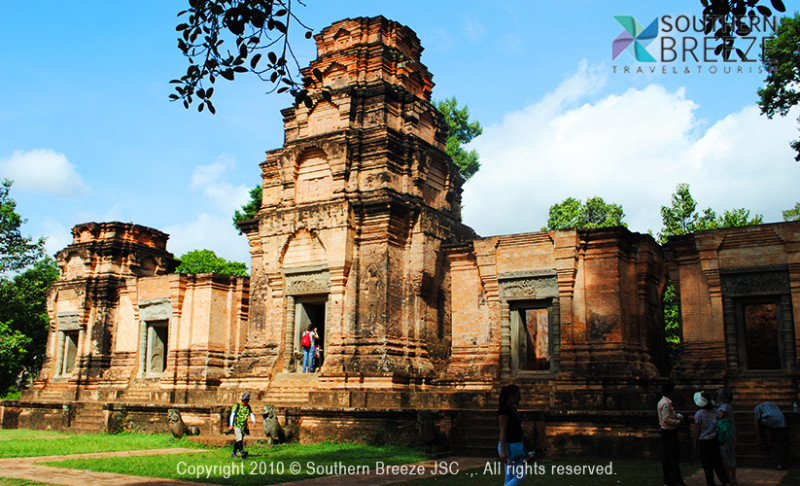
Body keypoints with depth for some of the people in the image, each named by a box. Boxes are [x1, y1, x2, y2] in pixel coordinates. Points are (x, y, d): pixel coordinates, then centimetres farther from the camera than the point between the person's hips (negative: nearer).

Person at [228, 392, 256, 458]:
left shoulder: (248, 407, 9)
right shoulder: (237, 406, -8)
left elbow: (251, 414, 7)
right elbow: (232, 415, -10)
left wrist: (254, 421, -11)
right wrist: (231, 425, -15)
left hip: (243, 426, 6)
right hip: (236, 426, -6)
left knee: (237, 440, 11)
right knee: (239, 439, -17)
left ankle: (234, 453, 21)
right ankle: (242, 453, -29)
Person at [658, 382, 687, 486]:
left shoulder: (662, 402, 15)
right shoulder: (666, 403, -17)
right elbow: (666, 419, -23)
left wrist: (676, 416, 10)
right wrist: (678, 422, -13)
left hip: (665, 431, 10)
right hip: (669, 432, -10)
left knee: (666, 457, 12)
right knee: (673, 457, -7)